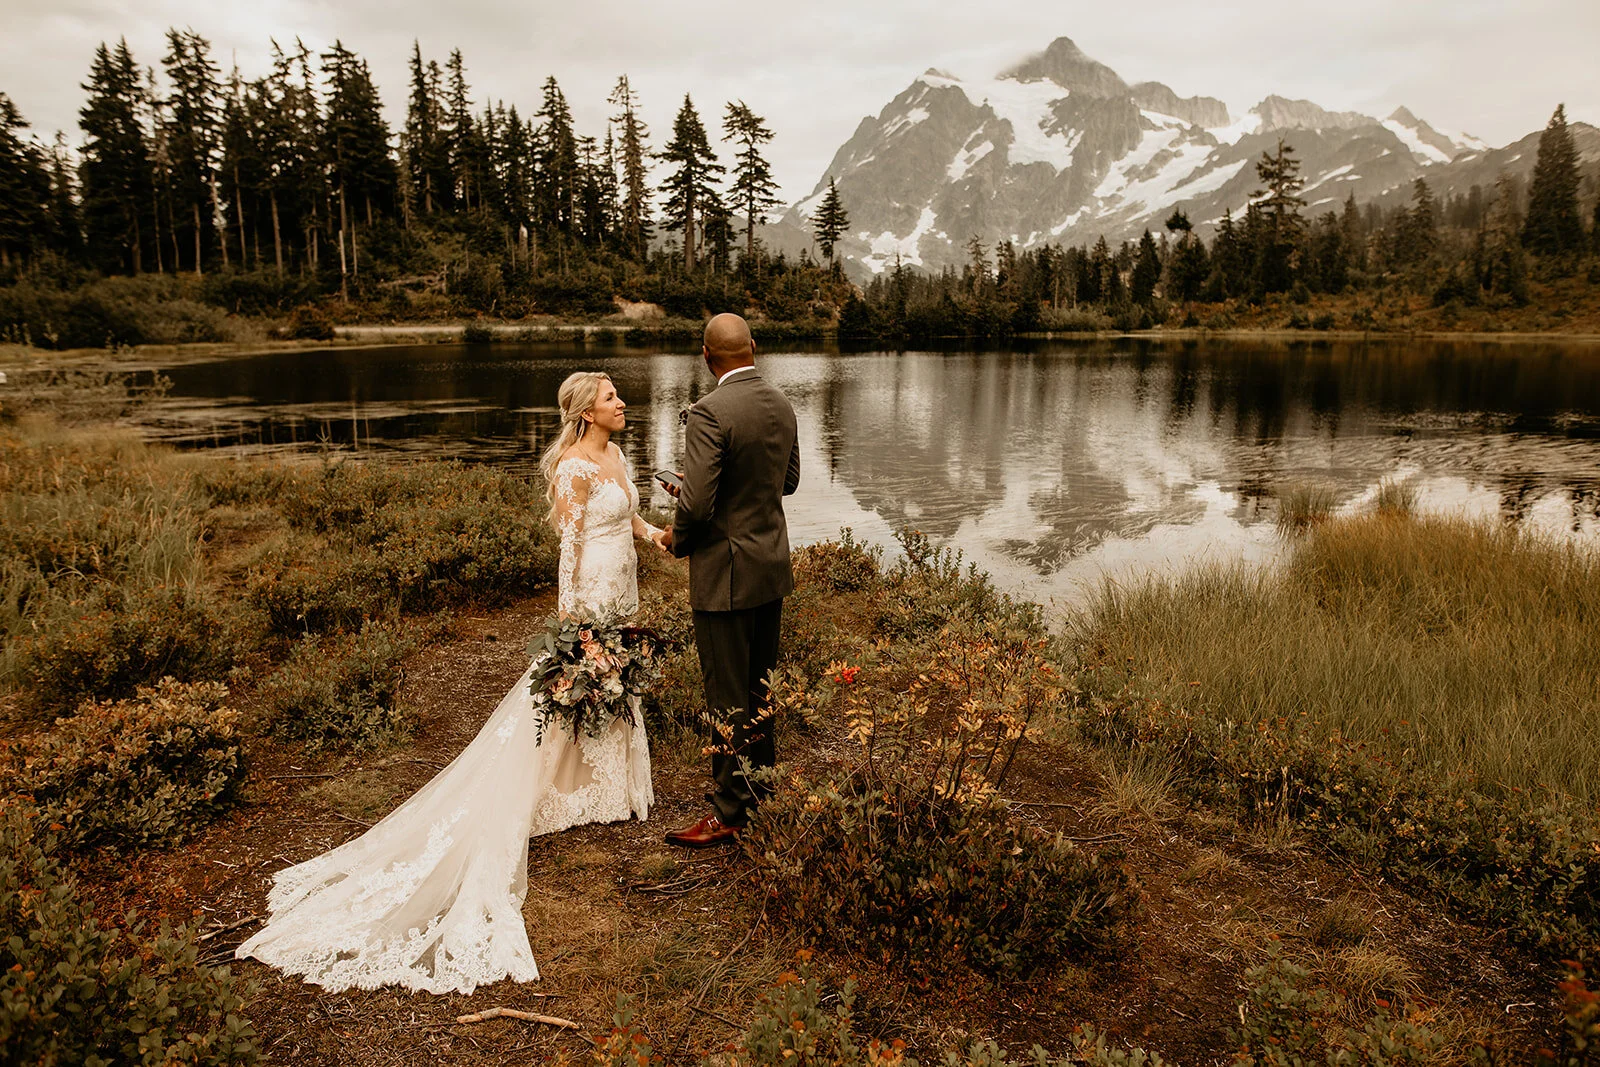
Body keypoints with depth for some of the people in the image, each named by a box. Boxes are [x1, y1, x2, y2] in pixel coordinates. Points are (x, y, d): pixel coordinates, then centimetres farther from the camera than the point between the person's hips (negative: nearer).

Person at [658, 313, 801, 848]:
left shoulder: (710, 412, -21)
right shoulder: (781, 404, 4)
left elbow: (696, 503, -24)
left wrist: (676, 539, -5)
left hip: (727, 574, -8)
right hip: (773, 567, 8)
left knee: (728, 699, 3)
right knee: (759, 688, 21)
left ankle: (730, 813, 15)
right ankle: (762, 790, 36)